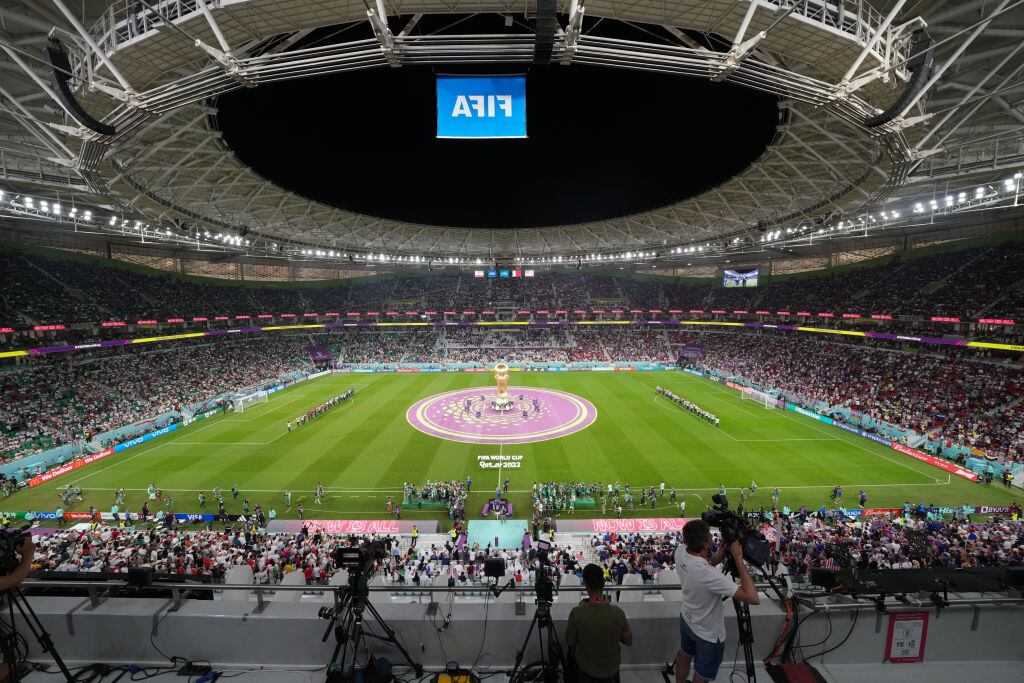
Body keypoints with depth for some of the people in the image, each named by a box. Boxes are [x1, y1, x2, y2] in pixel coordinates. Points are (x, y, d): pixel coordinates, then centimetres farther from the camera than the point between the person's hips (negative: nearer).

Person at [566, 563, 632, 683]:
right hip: (612, 671, 1)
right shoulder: (618, 612, -26)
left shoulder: (577, 612, -30)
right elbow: (628, 642, -9)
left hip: (585, 669, -1)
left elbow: (570, 642, -12)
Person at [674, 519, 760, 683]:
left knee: (684, 654, 33)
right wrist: (738, 559, -33)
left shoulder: (680, 550, -22)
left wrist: (718, 557, -17)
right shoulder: (709, 575, -44)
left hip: (686, 620, 6)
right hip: (708, 634, -6)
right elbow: (753, 598, -38)